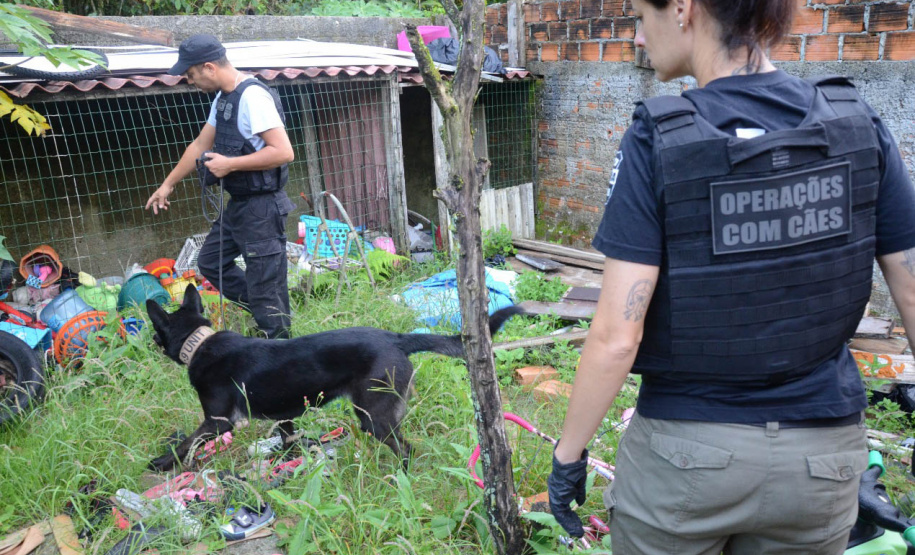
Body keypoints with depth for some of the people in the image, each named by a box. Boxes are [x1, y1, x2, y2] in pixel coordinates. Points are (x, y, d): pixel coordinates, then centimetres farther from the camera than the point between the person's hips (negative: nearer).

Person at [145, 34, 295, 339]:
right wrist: (168, 184, 27)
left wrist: (230, 164, -19)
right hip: (237, 205, 10)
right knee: (210, 262, 20)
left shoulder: (253, 96, -18)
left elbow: (283, 151, -26)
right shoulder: (223, 98, 12)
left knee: (265, 287, -4)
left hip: (262, 208, -10)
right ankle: (264, 312, 26)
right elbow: (200, 145, 23)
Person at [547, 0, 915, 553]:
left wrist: (568, 454, -6)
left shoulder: (657, 142, -18)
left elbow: (616, 336, -19)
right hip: (821, 459, 4)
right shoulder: (857, 124, -7)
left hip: (684, 452, -3)